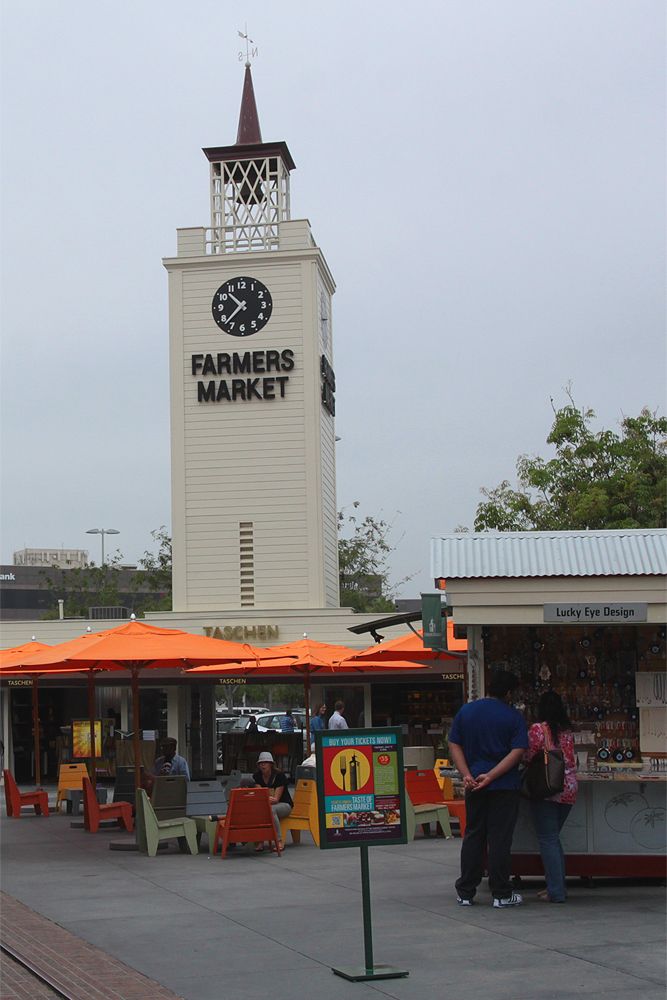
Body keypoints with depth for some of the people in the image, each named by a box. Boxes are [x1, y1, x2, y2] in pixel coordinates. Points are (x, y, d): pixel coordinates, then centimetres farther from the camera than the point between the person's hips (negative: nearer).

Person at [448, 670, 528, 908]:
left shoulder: (466, 711, 6)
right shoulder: (513, 717, -6)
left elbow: (454, 745, 3)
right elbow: (517, 752, -14)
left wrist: (467, 774, -5)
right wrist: (491, 776, -17)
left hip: (474, 787, 4)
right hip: (504, 787, -3)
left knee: (473, 837, 11)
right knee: (500, 839, 1)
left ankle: (465, 892, 14)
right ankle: (501, 894, 5)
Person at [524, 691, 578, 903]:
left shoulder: (537, 730, -9)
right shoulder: (568, 731, 8)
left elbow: (527, 758, -9)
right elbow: (572, 760, 15)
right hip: (568, 790, 6)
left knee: (548, 840, -2)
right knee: (553, 838, 16)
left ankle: (556, 891, -6)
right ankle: (558, 886, 17)